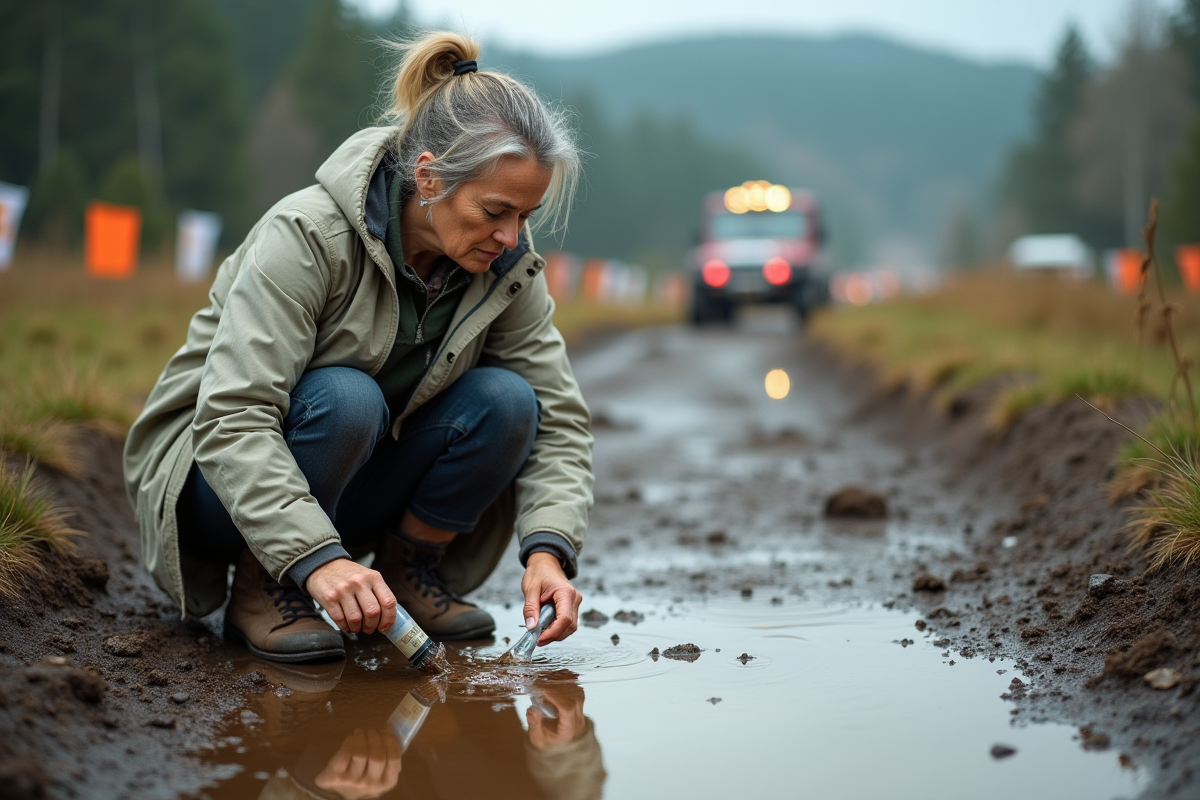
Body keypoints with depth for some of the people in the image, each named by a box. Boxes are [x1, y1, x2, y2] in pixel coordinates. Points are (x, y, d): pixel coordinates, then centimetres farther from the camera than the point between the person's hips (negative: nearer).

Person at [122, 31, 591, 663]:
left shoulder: (508, 267, -10)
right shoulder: (306, 237, -28)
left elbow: (557, 414, -8)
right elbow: (231, 419, -34)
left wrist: (548, 548, -26)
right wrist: (316, 557, -45)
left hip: (357, 483, 5)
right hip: (217, 469, -5)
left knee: (506, 400, -21)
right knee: (344, 397, -36)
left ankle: (409, 564, 0)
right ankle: (259, 588, -15)